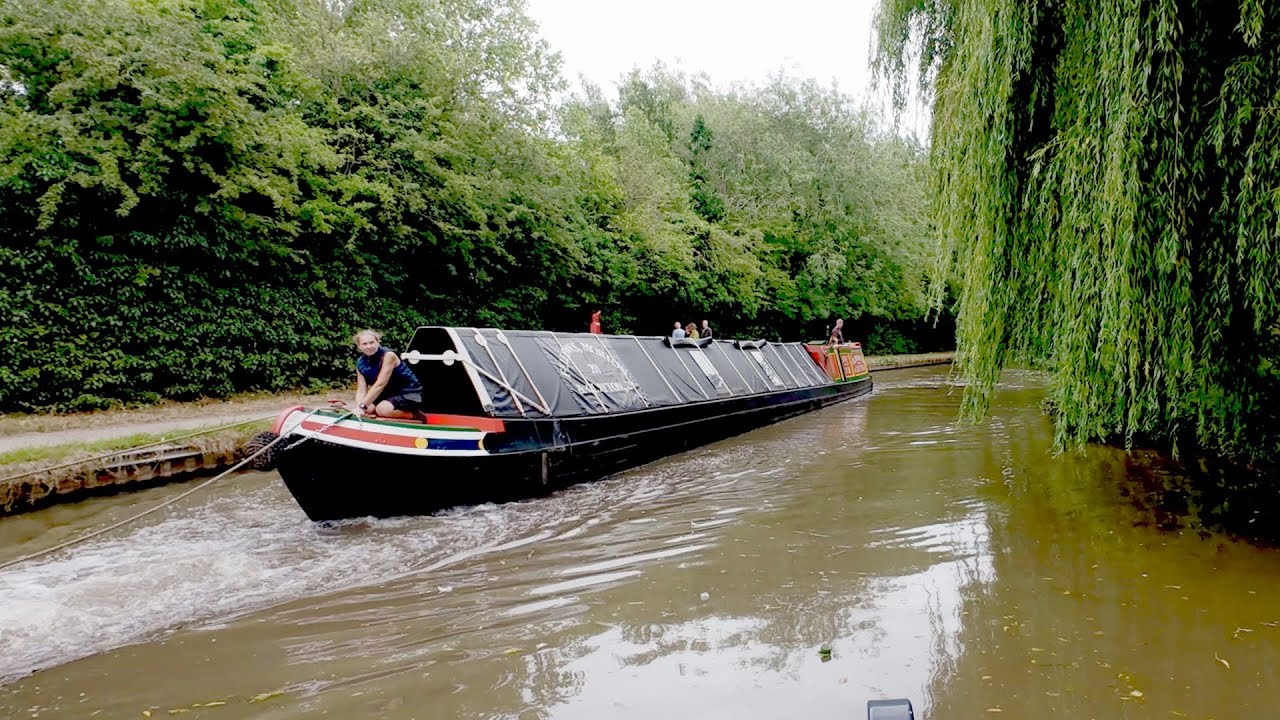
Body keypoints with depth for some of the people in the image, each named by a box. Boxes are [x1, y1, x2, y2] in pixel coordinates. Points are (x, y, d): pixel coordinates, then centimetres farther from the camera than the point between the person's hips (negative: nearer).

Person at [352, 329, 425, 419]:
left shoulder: (388, 355, -22)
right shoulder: (360, 363, -2)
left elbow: (380, 384, -29)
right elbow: (361, 390, -8)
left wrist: (362, 405, -32)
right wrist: (358, 408, -28)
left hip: (409, 393, -7)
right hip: (389, 394, 8)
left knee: (382, 409, -31)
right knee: (367, 410, -11)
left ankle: (414, 415, -8)